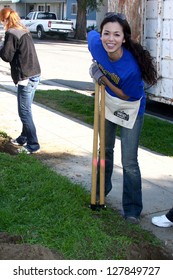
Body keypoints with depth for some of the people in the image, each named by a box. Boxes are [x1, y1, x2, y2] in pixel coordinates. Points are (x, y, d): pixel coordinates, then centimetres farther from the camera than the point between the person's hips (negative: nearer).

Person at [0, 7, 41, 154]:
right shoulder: (24, 31, 15)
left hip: (26, 77, -9)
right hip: (34, 75, 9)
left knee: (24, 112, -4)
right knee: (26, 110, 18)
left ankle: (33, 145, -2)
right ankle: (24, 138, 29)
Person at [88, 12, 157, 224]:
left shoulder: (131, 67, -38)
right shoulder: (96, 43, -26)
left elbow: (126, 96, -24)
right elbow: (91, 33, -1)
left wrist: (102, 78, -31)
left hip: (130, 109, -5)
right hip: (107, 103, 5)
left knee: (129, 162, -4)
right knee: (105, 150, 23)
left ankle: (132, 209, 12)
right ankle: (101, 191, 45)